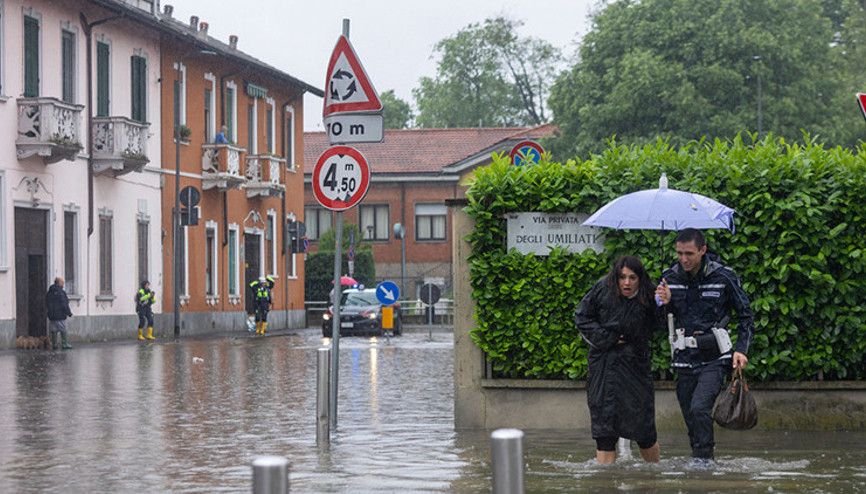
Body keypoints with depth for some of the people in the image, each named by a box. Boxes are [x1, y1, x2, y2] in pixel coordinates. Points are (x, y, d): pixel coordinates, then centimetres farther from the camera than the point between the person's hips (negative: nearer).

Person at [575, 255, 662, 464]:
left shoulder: (647, 299, -6)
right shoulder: (602, 289, -5)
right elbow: (582, 317, 1)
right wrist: (604, 339, -6)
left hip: (635, 365, -1)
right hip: (603, 366, 1)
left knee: (643, 428, 1)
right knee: (604, 424, -1)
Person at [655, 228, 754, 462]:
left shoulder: (723, 276, -7)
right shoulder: (670, 277, 2)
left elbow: (746, 314, 5)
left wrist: (741, 349, -3)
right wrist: (664, 303, -10)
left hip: (714, 358, -4)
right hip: (684, 359, 4)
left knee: (699, 409, -21)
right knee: (690, 417, 8)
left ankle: (704, 459, -14)